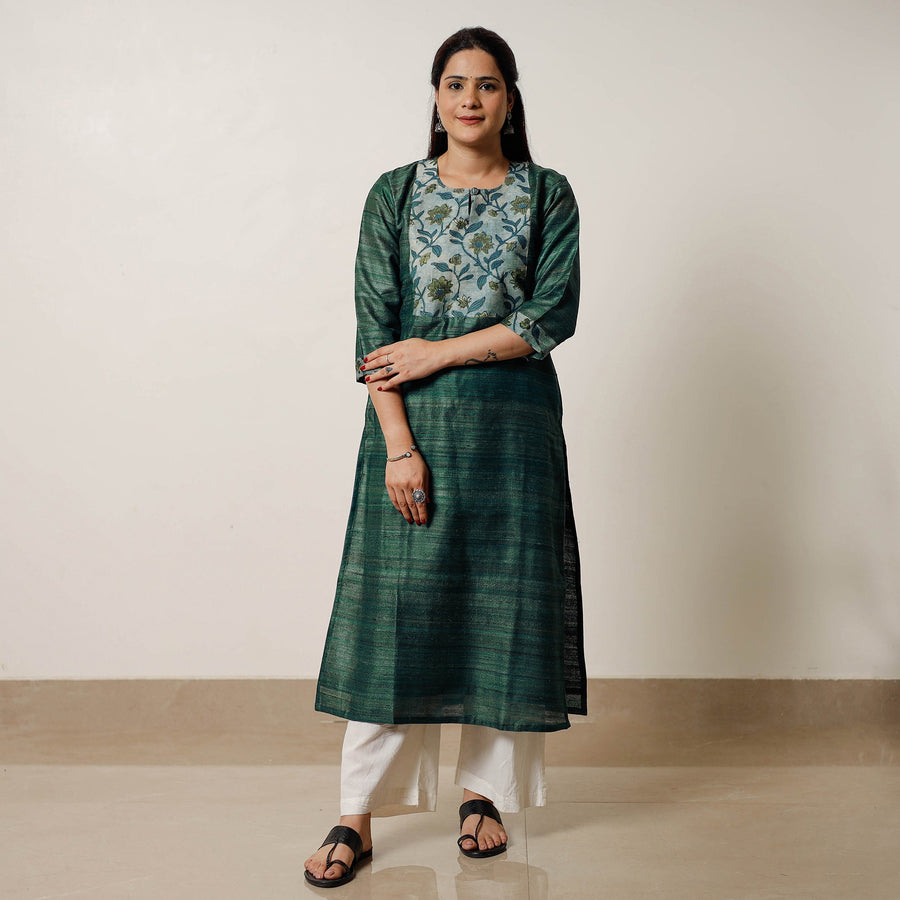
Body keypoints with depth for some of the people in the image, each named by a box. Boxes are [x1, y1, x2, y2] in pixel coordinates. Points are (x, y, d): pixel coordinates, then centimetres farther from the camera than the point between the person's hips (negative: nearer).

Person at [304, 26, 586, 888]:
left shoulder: (547, 195, 5)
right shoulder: (395, 194, 5)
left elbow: (552, 317, -6)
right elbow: (373, 330, -3)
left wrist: (441, 351, -11)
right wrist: (399, 446, -13)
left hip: (514, 426, 1)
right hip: (412, 425, 0)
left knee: (501, 604, 5)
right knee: (391, 608, 0)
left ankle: (484, 790, 23)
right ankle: (358, 815, 9)